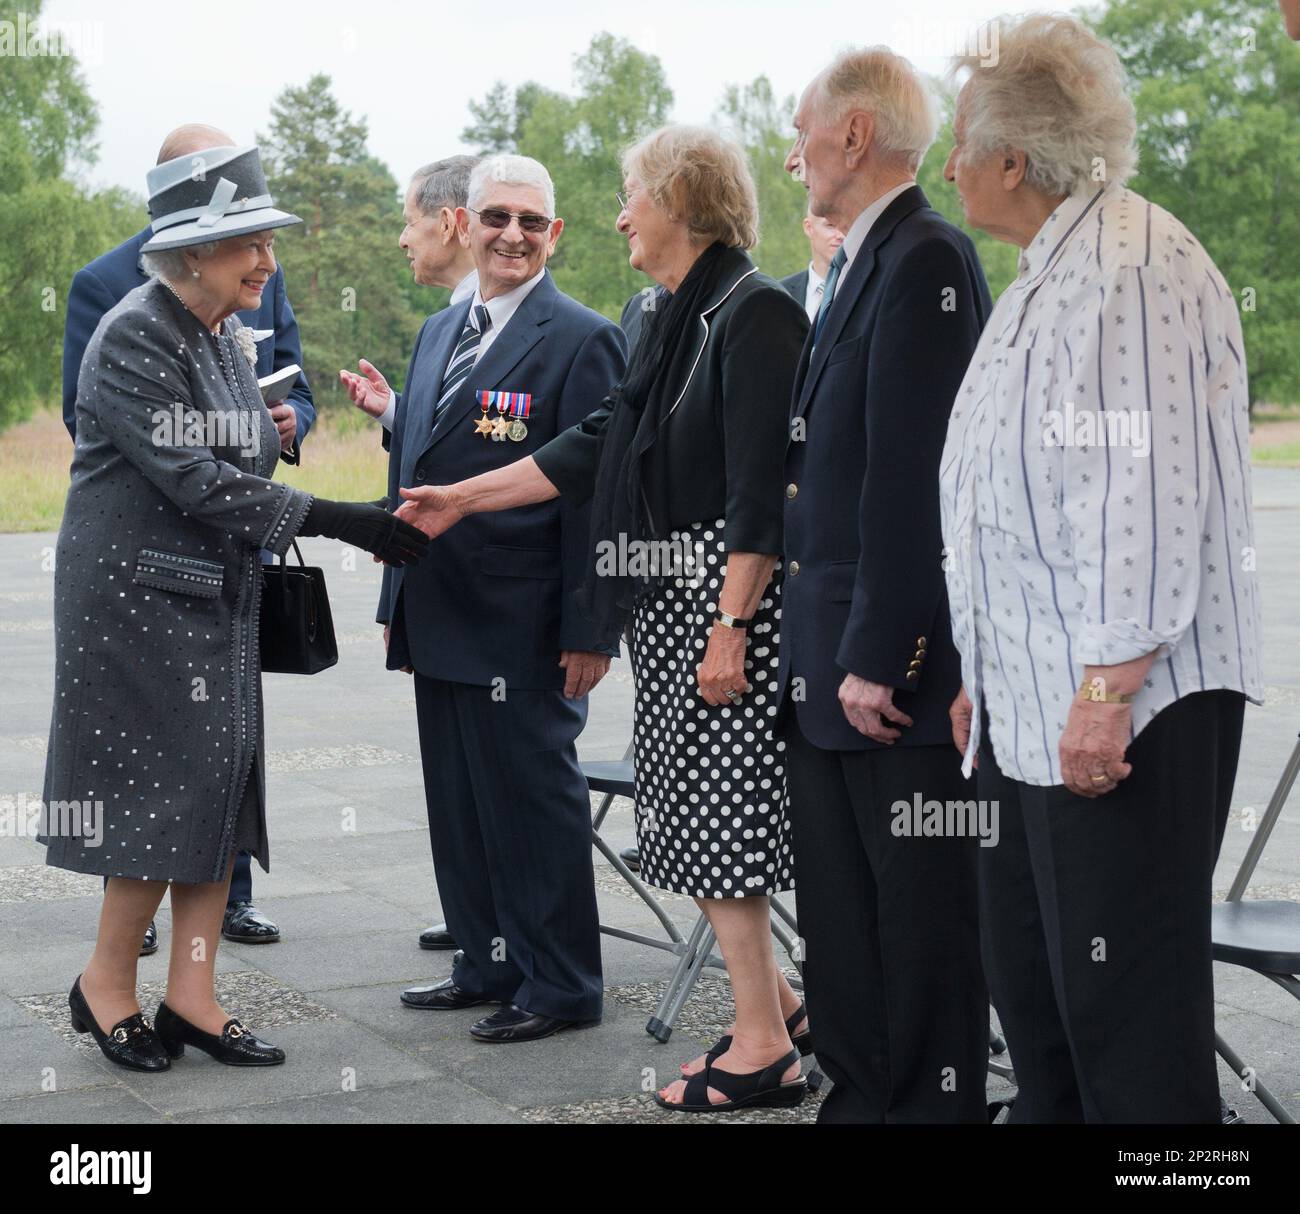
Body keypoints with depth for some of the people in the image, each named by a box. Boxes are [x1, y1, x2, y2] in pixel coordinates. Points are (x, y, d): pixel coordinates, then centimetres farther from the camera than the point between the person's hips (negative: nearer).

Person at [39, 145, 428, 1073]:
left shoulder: (228, 338, 11)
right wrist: (331, 520, -23)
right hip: (138, 596, -8)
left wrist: (277, 428, 3)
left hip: (218, 598, 8)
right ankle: (107, 985, 13)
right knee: (171, 786, -5)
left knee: (219, 786, 6)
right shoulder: (134, 337, -15)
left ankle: (192, 996, 12)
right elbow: (193, 479, -22)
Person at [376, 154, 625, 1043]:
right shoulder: (438, 333, 15)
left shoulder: (582, 341, -9)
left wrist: (589, 630, -16)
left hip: (521, 628, -8)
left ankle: (562, 985, 14)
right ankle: (489, 965, 28)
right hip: (439, 620, 8)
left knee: (532, 797, 1)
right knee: (459, 802, 14)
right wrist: (398, 600, 17)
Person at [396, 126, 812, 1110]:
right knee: (695, 809, 12)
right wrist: (460, 500, 17)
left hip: (727, 599, -9)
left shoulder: (754, 313, -13)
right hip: (669, 604, 9)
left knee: (716, 813, -5)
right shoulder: (666, 319, 15)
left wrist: (730, 626, -23)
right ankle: (777, 1003, 24)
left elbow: (759, 487, -19)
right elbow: (598, 446, 17)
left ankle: (763, 1050, 5)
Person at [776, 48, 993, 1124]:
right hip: (833, 665, 10)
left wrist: (877, 657, -21)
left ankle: (934, 1099, 11)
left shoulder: (926, 259, -13)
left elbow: (910, 473, -20)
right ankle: (861, 1095, 25)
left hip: (898, 668, -10)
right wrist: (823, 648, 15)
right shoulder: (858, 265, 17)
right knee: (840, 914, 15)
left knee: (923, 909, 1)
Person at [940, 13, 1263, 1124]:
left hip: (1125, 709, -10)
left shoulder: (1130, 261, -13)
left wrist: (1108, 692, -23)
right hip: (1030, 702, 10)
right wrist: (982, 679, 21)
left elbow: (1149, 491, -21)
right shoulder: (1045, 278, 19)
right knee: (1031, 990, 14)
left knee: (1126, 1006, -5)